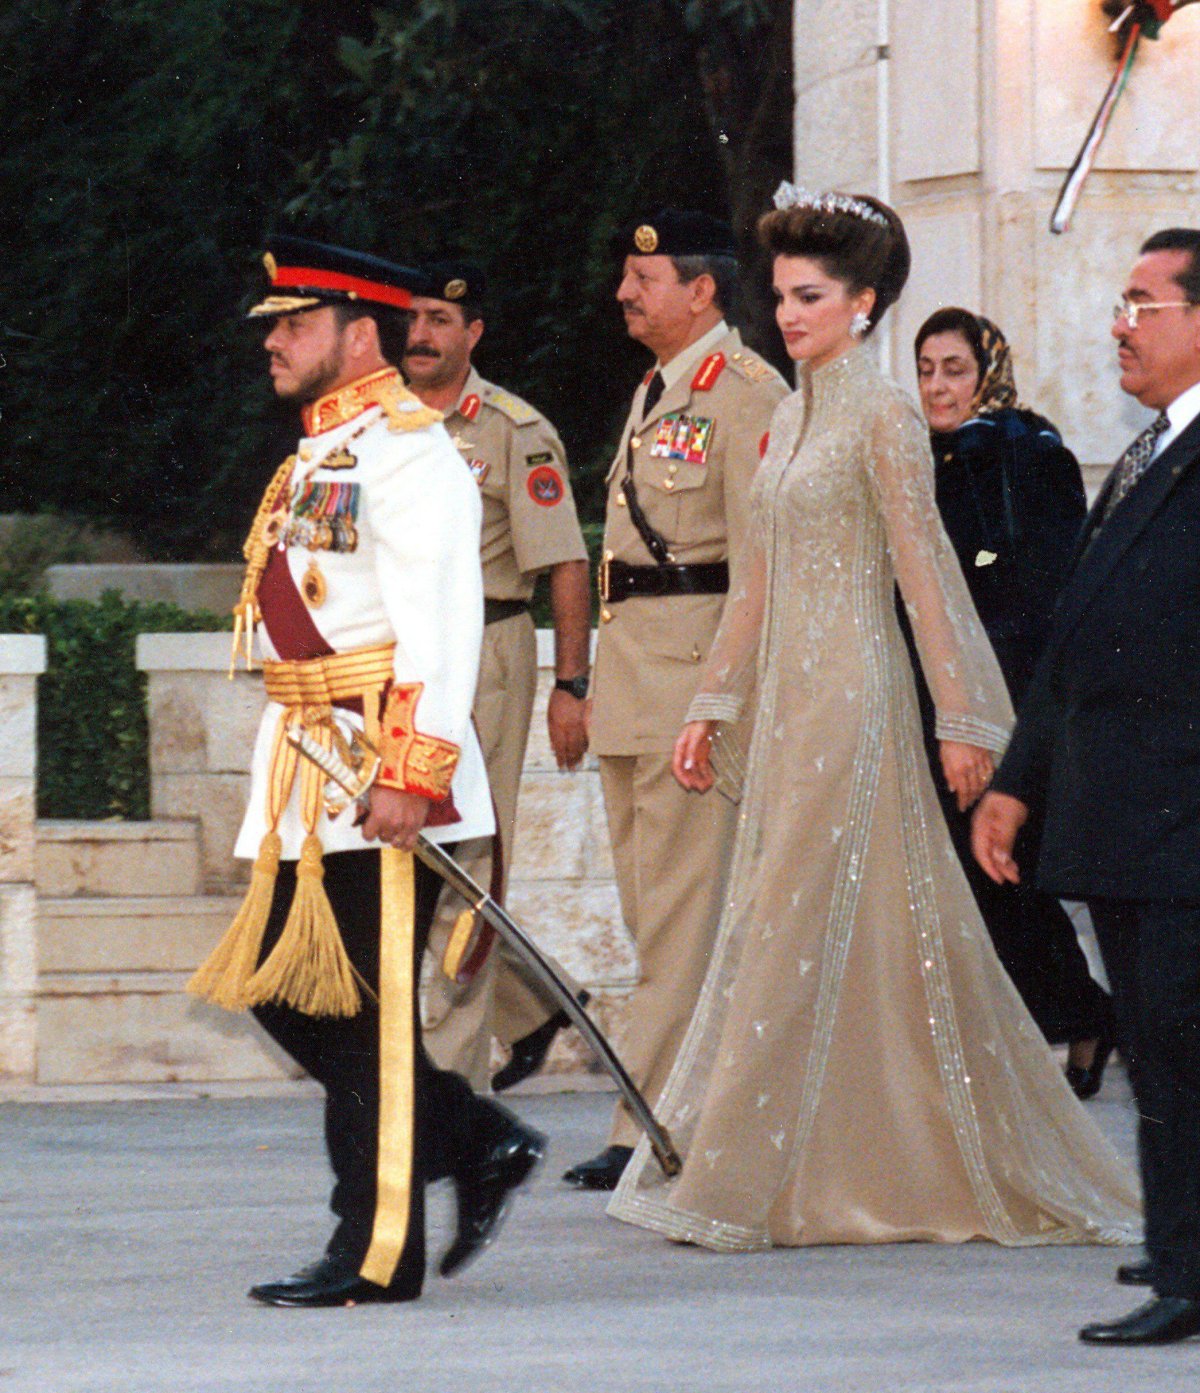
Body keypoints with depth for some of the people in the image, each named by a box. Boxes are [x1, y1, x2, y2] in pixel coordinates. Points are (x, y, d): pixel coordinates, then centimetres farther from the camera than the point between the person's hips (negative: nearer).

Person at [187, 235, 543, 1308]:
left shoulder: (408, 455, -12)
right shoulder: (320, 456, 18)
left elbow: (442, 627, -19)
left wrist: (409, 774, -25)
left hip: (381, 767, -10)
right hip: (305, 768, 10)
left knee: (363, 1010, -5)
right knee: (282, 988, 10)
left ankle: (378, 1254, 1)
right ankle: (483, 1147, 20)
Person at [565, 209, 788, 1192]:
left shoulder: (745, 392, -11)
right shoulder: (656, 392, 19)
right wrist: (594, 681, 21)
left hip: (698, 664, -10)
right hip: (633, 669, 10)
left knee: (680, 908, -8)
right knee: (652, 909, 12)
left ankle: (651, 1127, -8)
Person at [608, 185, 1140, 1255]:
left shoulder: (883, 421, -9)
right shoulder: (793, 419, 15)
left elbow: (927, 572, -12)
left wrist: (965, 718, -14)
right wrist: (713, 708, 18)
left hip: (854, 691, -8)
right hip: (790, 695, 8)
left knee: (804, 922, -7)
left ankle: (744, 1182, -5)